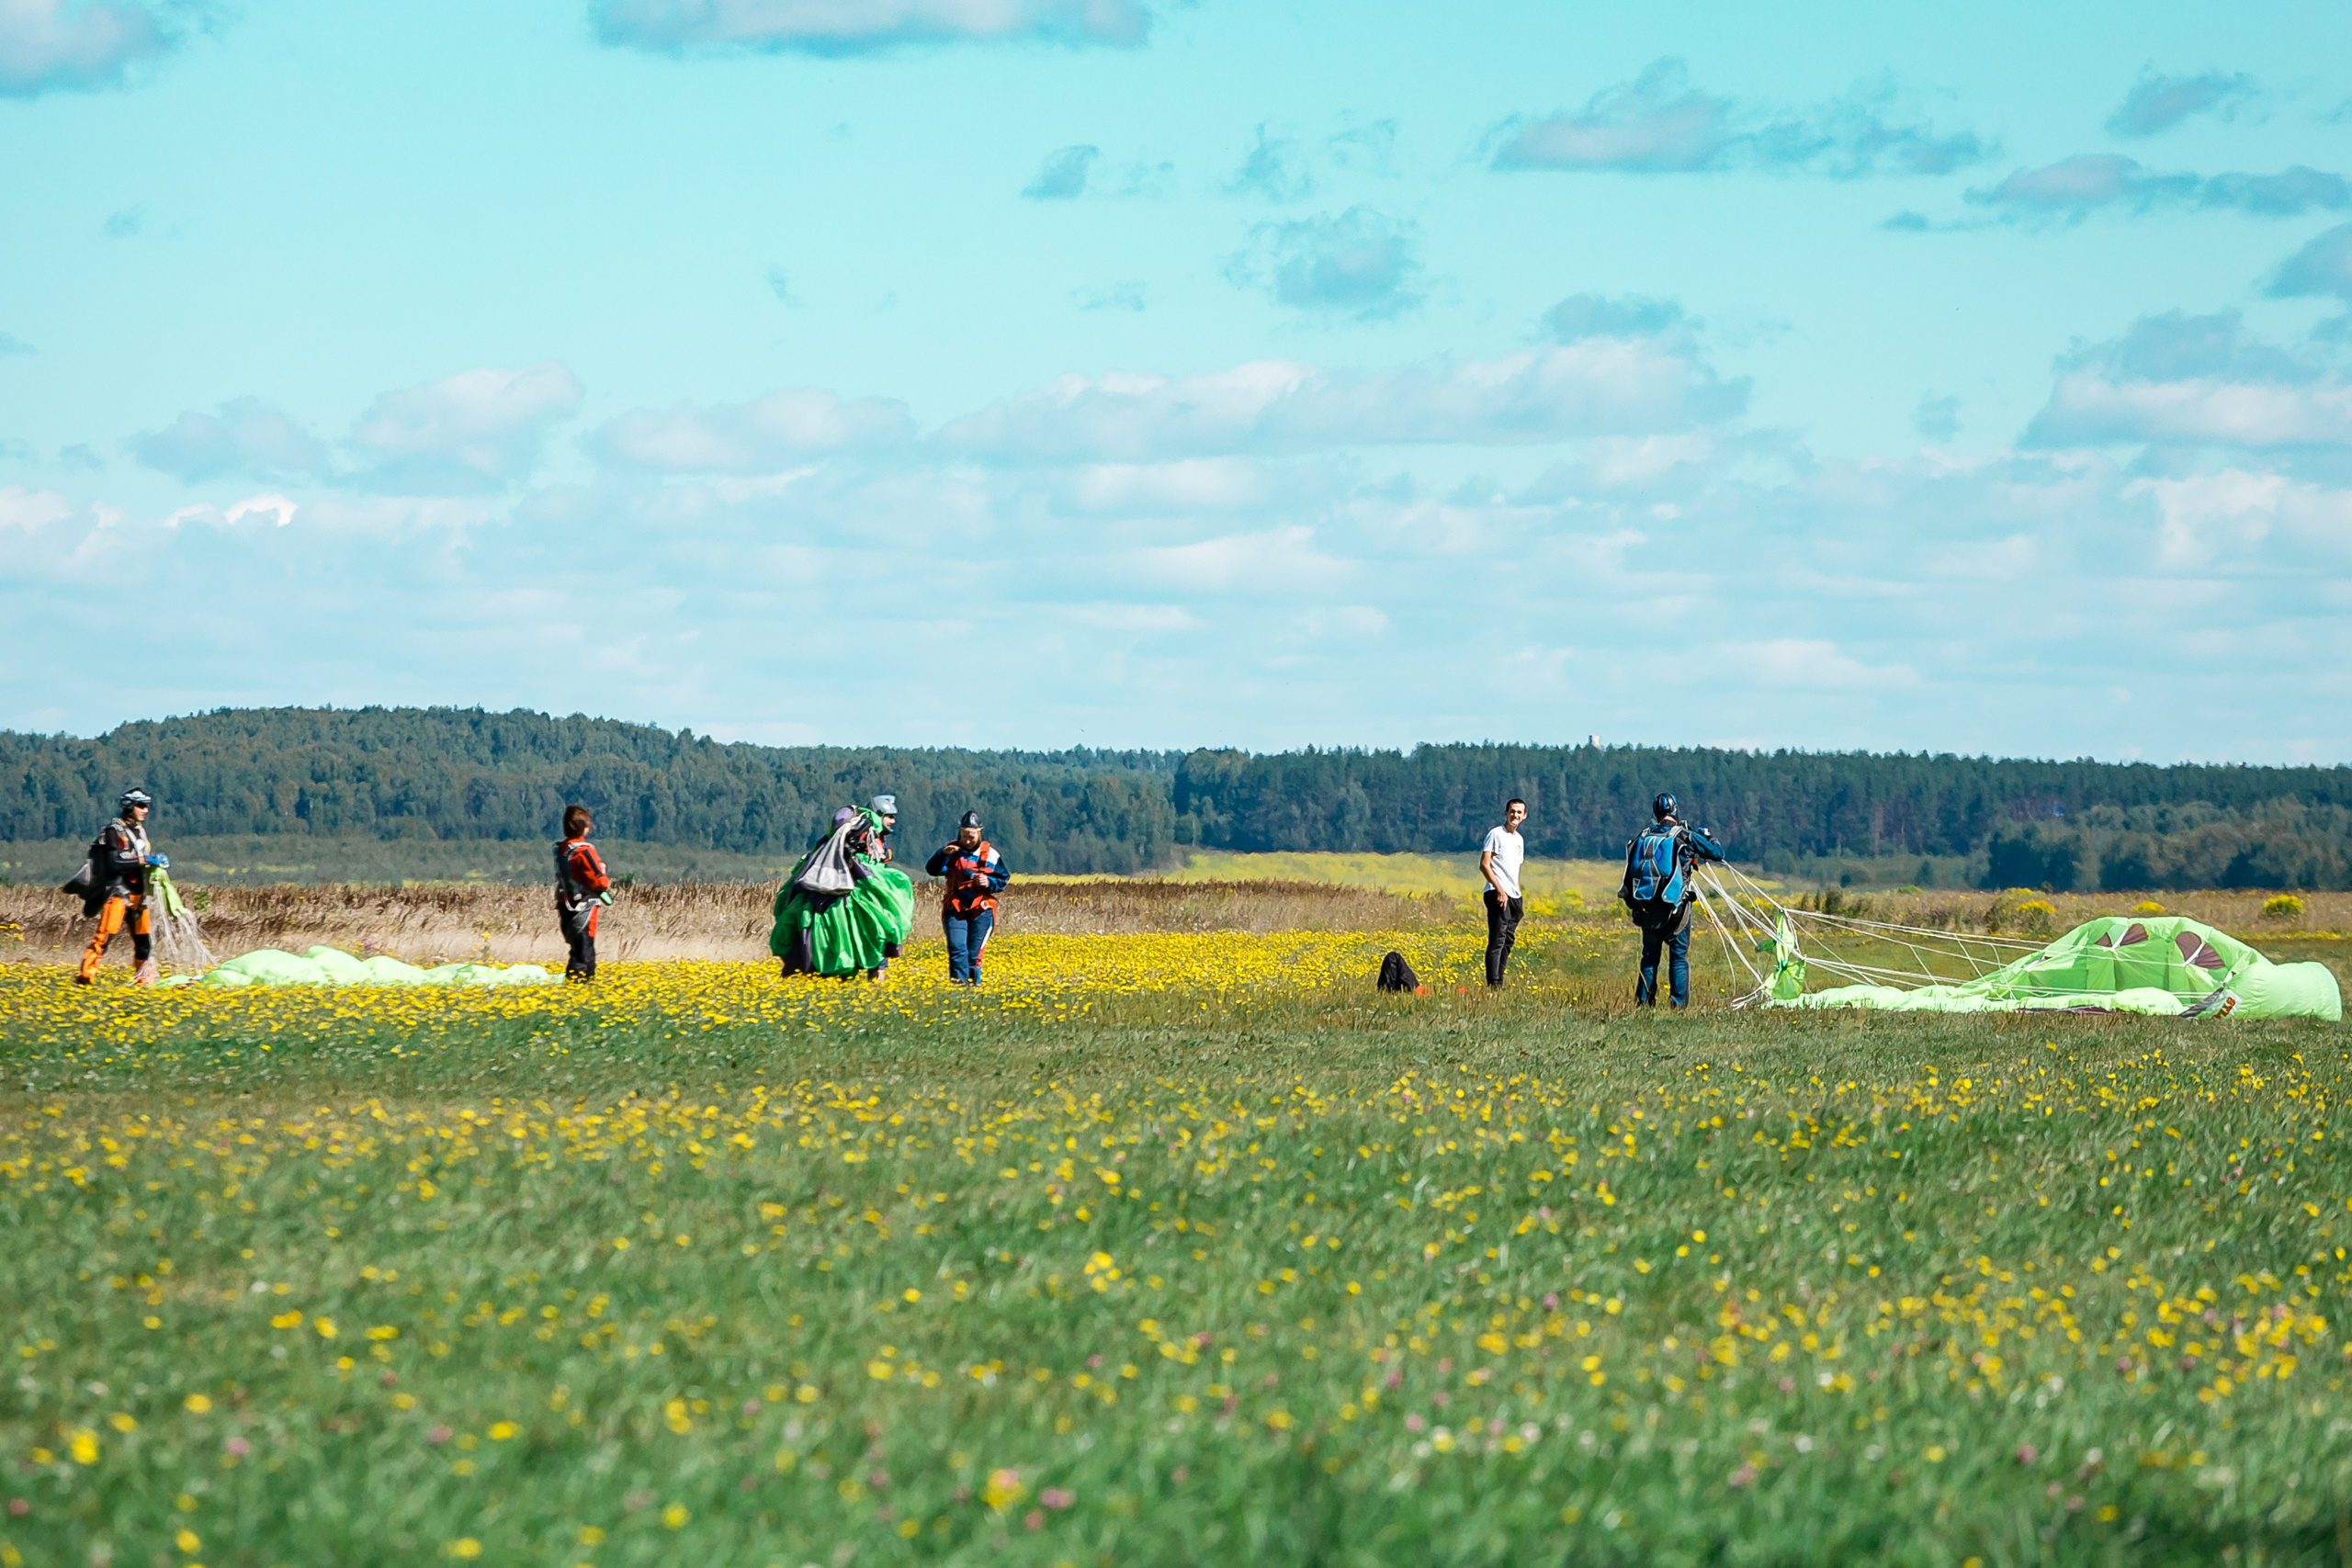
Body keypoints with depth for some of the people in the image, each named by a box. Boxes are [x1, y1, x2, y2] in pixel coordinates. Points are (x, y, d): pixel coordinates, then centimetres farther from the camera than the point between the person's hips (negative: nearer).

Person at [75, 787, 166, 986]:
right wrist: (144, 860, -21)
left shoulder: (140, 829, 16)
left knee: (144, 939, 9)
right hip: (117, 892, -8)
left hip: (137, 893, 8)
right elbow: (114, 863, -20)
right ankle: (85, 975, -17)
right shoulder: (114, 831, -9)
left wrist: (156, 861, 3)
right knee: (105, 935, -17)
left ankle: (143, 979, 19)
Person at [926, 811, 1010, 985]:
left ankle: (973, 981, 10)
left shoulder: (990, 854, 4)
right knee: (957, 946, -16)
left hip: (981, 910, 0)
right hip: (955, 909, 0)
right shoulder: (952, 851, 4)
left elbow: (1003, 879, 9)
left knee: (974, 951, 0)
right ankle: (959, 978, -18)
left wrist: (989, 882, -11)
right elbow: (932, 870, -8)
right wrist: (943, 853, -24)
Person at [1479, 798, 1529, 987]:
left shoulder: (1519, 839, 20)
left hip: (1513, 896, 9)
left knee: (1508, 940, 8)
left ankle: (1499, 983, 13)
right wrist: (1500, 890, -20)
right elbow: (1484, 865, -12)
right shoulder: (1496, 834, -5)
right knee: (1497, 940, -15)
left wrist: (1519, 898, 17)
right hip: (1498, 894, -9)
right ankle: (1493, 984, -20)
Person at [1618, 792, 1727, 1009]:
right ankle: (1679, 1003, -1)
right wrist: (1706, 836, 24)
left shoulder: (1642, 837, 5)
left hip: (1645, 908, 3)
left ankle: (1643, 1002, 13)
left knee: (1649, 956, 15)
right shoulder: (1685, 836, -5)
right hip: (1674, 909, -3)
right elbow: (1717, 853, 5)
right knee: (1679, 956, 4)